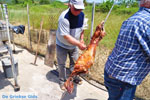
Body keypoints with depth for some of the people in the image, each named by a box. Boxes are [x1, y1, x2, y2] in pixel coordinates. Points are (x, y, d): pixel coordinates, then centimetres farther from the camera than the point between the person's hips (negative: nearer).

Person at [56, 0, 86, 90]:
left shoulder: (82, 14, -11)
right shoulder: (64, 17, -31)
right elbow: (66, 36, -33)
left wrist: (81, 39, -1)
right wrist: (79, 44, -34)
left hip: (74, 44, 5)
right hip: (62, 45, -5)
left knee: (74, 62, 18)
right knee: (62, 64, 8)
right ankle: (62, 81, 30)